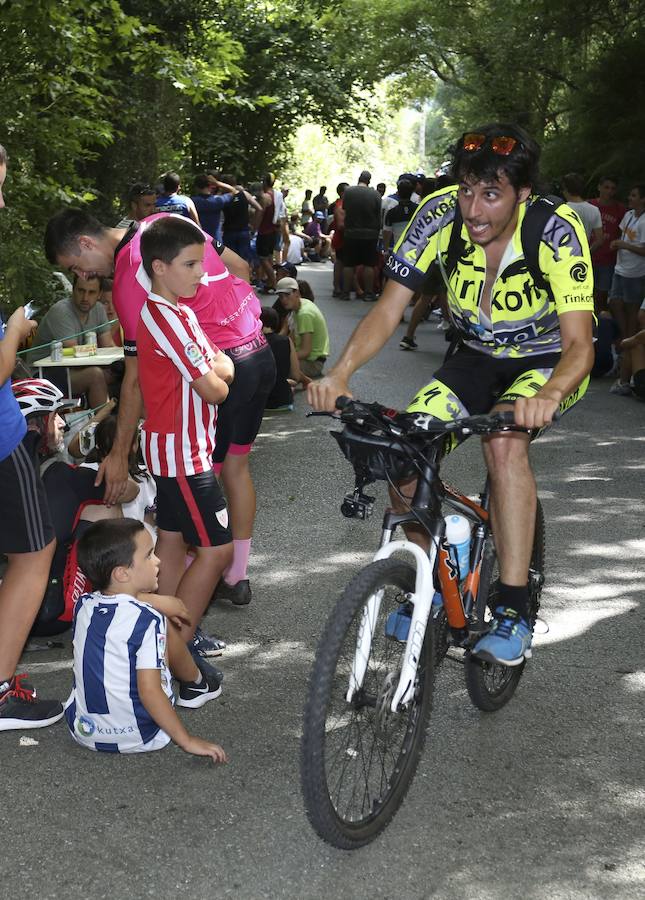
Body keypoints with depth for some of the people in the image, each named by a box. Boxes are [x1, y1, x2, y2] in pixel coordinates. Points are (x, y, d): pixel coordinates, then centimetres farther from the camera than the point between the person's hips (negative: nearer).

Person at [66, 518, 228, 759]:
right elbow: (149, 691, -25)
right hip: (139, 738, -5)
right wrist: (187, 740, -18)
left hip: (83, 731, 5)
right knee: (166, 625, 9)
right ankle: (195, 684, 35)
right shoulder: (147, 621, -21)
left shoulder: (83, 606, -2)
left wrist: (158, 601, 26)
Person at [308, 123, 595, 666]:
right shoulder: (441, 214, -21)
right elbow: (390, 306, -21)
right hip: (478, 358, 4)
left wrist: (548, 397, -56)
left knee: (504, 439, -35)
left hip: (549, 362, -4)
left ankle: (514, 614, -27)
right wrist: (341, 373, -39)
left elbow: (579, 346, -34)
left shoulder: (557, 231, -29)